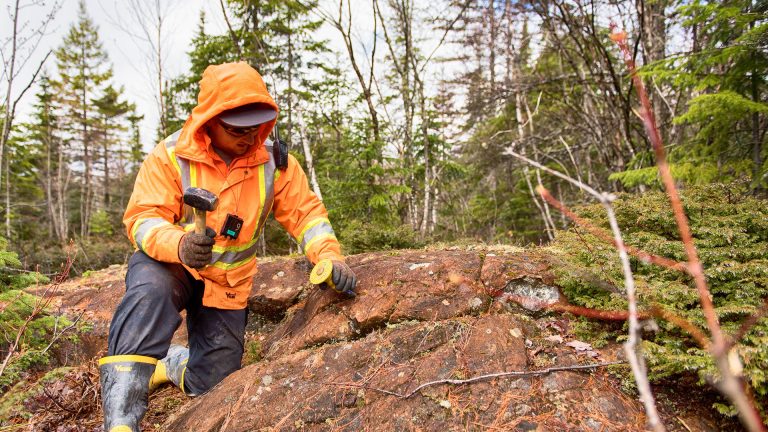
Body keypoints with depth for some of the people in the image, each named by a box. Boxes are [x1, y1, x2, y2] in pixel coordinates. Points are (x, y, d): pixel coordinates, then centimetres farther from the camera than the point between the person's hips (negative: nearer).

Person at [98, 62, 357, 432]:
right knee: (149, 291, -40)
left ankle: (169, 362, 42)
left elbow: (306, 212, -5)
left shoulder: (275, 162, -8)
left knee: (212, 383, 6)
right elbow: (143, 219, -22)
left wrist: (329, 256, -23)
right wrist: (179, 245, -44)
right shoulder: (170, 156, -17)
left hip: (228, 283, 3)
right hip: (169, 264, -3)